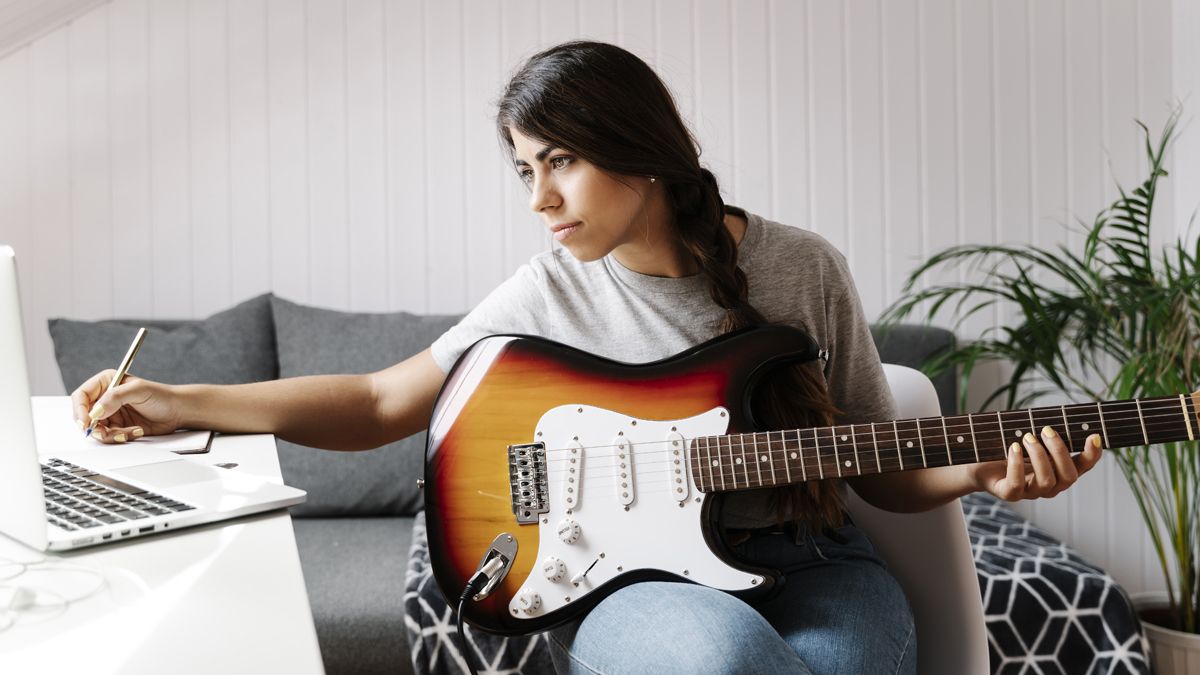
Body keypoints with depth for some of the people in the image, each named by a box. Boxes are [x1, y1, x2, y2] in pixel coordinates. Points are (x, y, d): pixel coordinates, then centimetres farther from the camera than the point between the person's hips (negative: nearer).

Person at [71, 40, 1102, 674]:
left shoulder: (803, 269, 0)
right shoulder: (551, 293, 0)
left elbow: (882, 470, 7)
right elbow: (382, 402, 3)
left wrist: (987, 471, -13)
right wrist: (179, 405, -6)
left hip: (805, 562, 1)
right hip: (629, 579, -1)